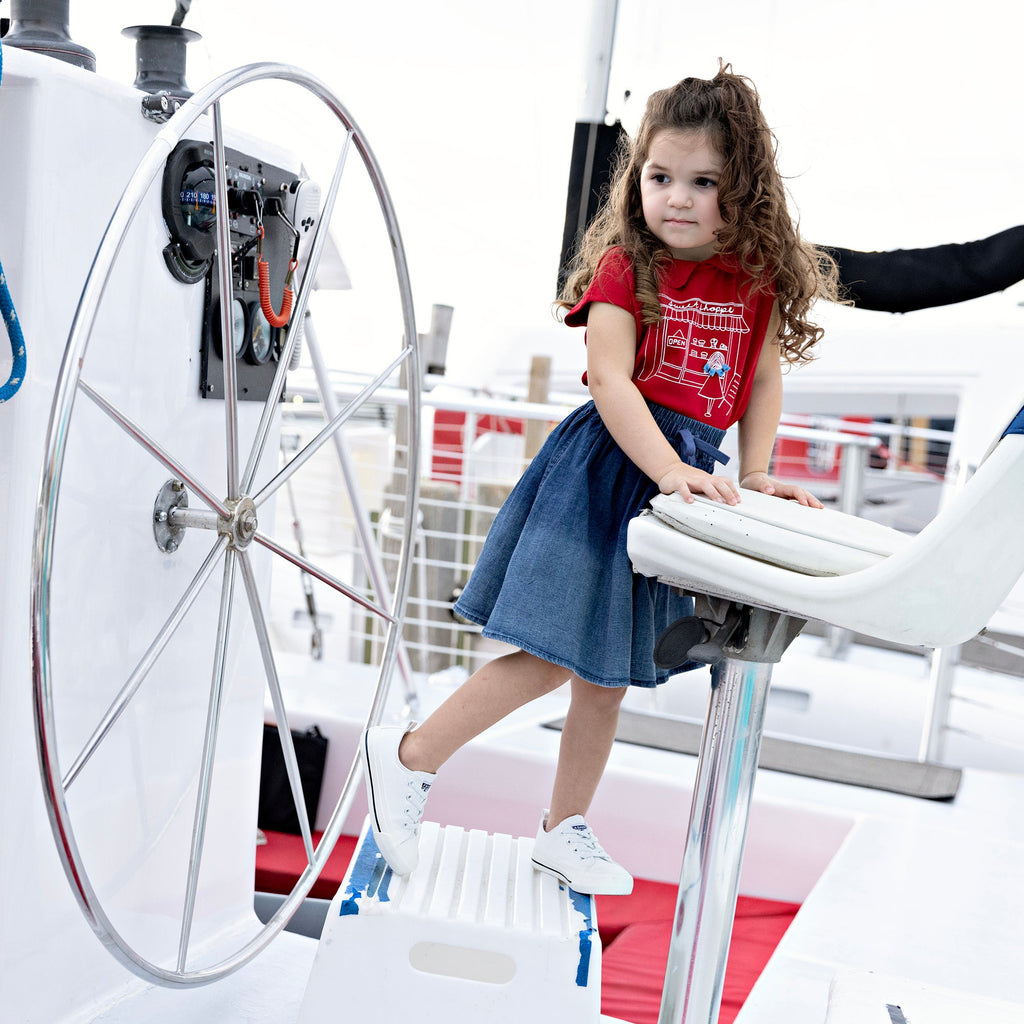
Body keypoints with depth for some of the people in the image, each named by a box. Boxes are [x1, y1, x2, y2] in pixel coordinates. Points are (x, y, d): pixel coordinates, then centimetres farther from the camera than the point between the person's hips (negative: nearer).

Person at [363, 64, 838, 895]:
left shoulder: (757, 278, 6)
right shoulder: (625, 268, -8)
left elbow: (764, 379, 12)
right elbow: (610, 379, -18)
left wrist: (754, 474, 2)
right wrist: (669, 470, -27)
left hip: (687, 478, 5)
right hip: (607, 472, -5)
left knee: (609, 671, 14)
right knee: (554, 655, -7)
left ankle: (565, 830, 29)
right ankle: (407, 755, 11)